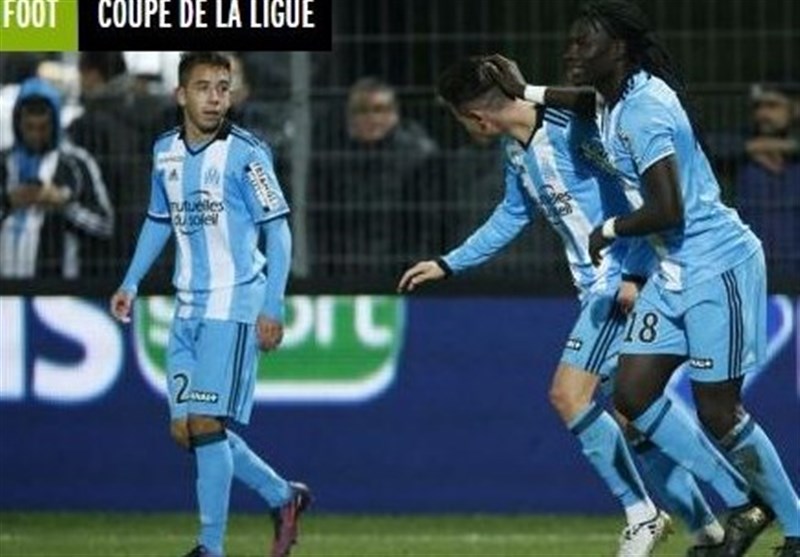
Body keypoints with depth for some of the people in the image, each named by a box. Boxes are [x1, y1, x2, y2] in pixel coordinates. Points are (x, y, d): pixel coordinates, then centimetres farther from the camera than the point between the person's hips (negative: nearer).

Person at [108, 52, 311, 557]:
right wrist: (132, 282, 16)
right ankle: (283, 497, 22)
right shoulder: (166, 152, 8)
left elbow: (278, 230, -9)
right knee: (186, 430, 6)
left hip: (233, 306, -7)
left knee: (205, 424, -12)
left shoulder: (246, 153, -11)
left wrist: (273, 308, -14)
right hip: (188, 307, 7)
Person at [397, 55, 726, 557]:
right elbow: (513, 215, 30)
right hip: (598, 287, 9)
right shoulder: (516, 148, 12)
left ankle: (643, 516, -6)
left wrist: (637, 274, -22)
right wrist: (447, 265, 33)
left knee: (569, 395, -14)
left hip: (623, 280, -9)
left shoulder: (572, 130, -18)